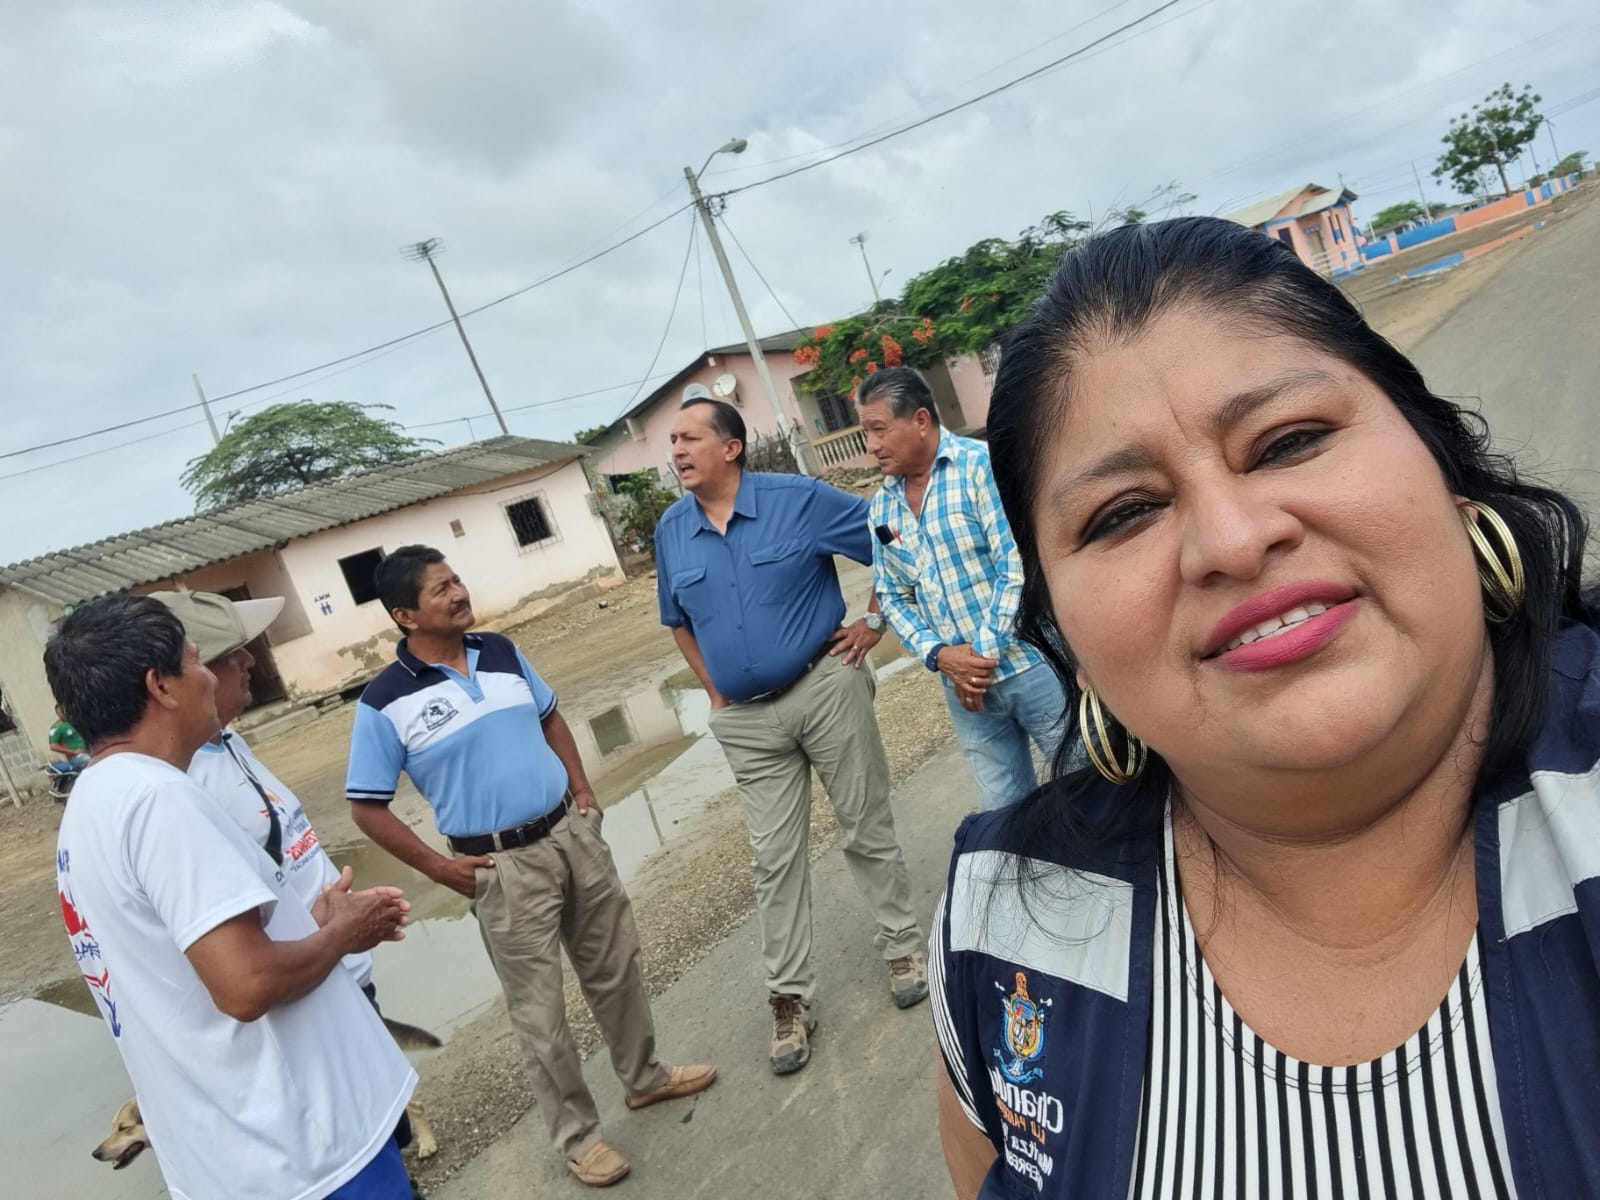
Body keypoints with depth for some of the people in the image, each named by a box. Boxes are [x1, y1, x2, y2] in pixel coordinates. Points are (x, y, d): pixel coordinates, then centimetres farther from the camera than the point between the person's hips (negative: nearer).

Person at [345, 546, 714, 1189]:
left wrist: (582, 790, 7)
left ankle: (645, 1076, 42)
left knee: (617, 965, 19)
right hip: (503, 866, -5)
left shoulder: (501, 651, 1)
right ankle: (577, 1135, 28)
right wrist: (438, 867, -11)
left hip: (572, 832, 5)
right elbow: (367, 807, -7)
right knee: (539, 1010, 7)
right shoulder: (386, 701, -14)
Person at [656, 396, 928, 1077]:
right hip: (746, 719, 3)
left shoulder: (798, 500, -10)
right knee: (775, 858, 8)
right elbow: (678, 620, 18)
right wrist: (713, 689, 11)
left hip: (826, 686, -3)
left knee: (867, 829, 10)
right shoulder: (671, 532, 3)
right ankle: (789, 997, 20)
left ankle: (903, 945, 31)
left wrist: (874, 623, -5)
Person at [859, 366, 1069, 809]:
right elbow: (892, 595, 10)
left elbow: (1018, 563, -17)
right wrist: (938, 654, -6)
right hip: (964, 681, 5)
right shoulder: (883, 506, 7)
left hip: (1031, 662, -5)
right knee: (1006, 804, 14)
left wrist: (985, 652, -16)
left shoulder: (982, 465, -10)